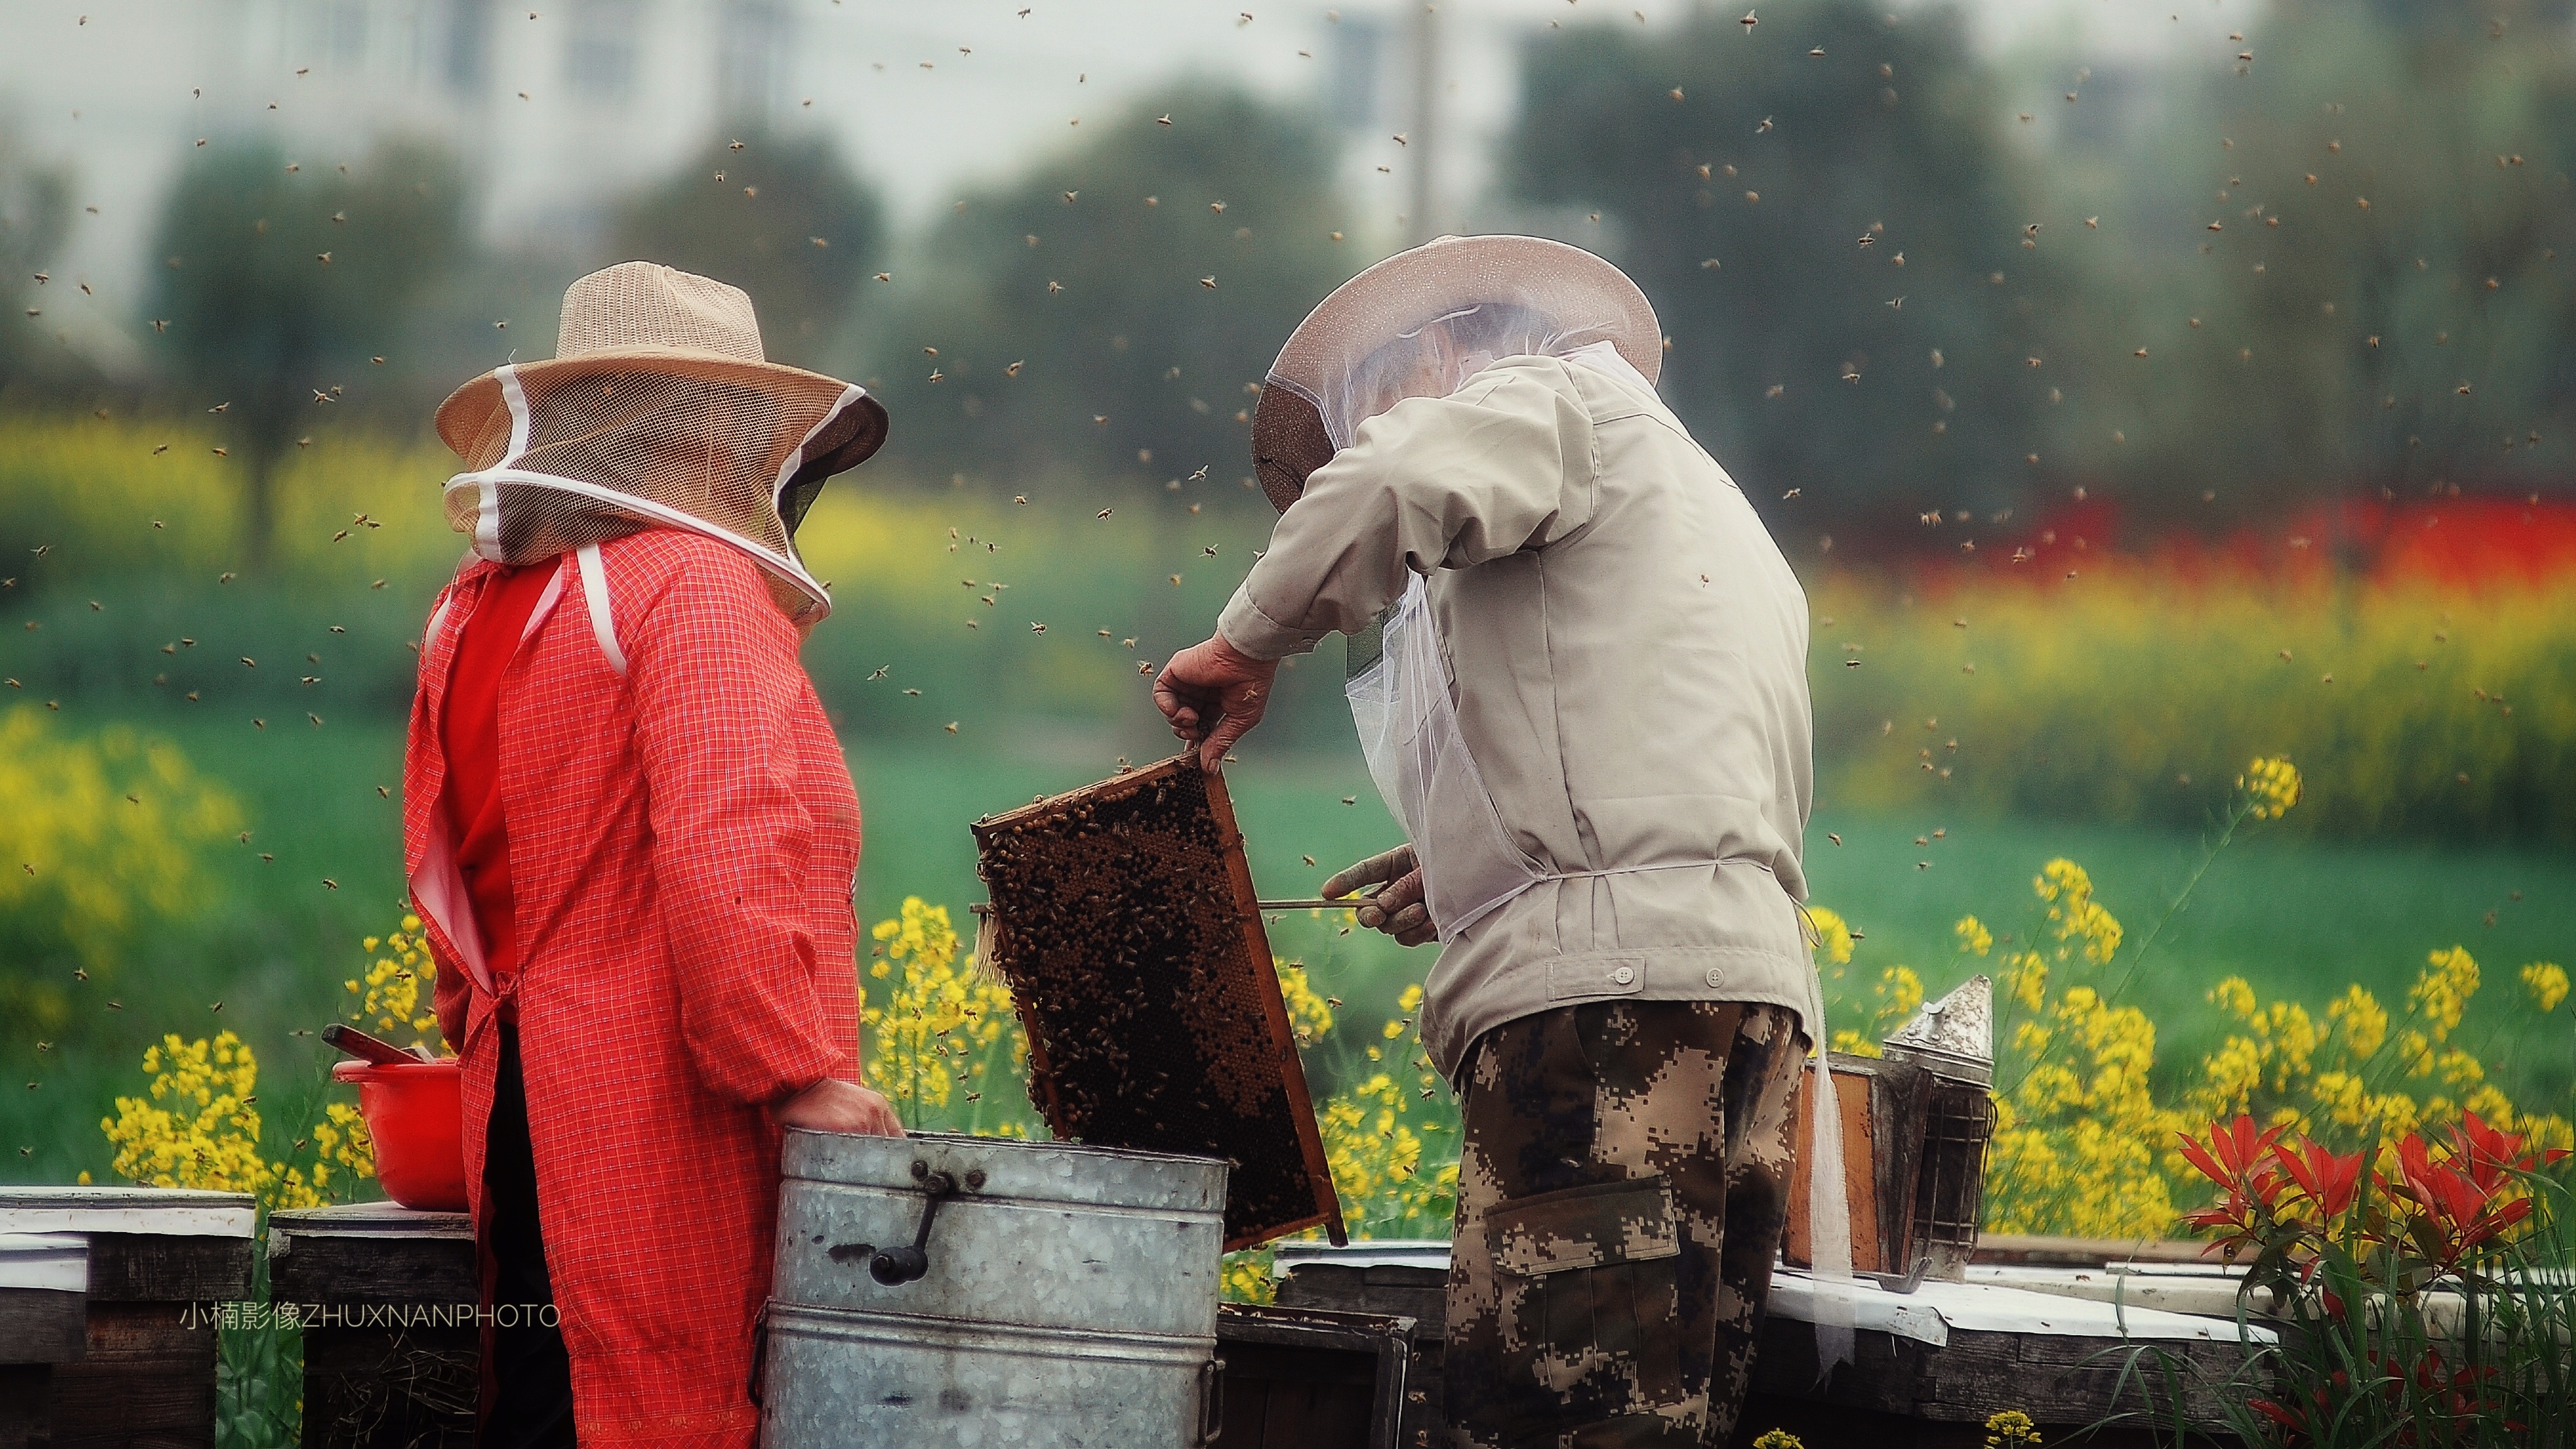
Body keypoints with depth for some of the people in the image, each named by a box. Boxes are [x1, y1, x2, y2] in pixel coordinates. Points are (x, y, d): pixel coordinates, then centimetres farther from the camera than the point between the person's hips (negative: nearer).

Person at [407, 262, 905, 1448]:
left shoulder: (491, 606, 16)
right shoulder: (698, 586, -10)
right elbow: (724, 851, -21)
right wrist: (796, 1072, -18)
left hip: (526, 1122, 9)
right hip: (668, 1121, -9)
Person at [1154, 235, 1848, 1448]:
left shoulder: (1547, 396, 9)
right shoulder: (1703, 498, 36)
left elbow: (1396, 481, -15)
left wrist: (1251, 643, -3)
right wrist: (1468, 870, 33)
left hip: (1612, 986, -9)